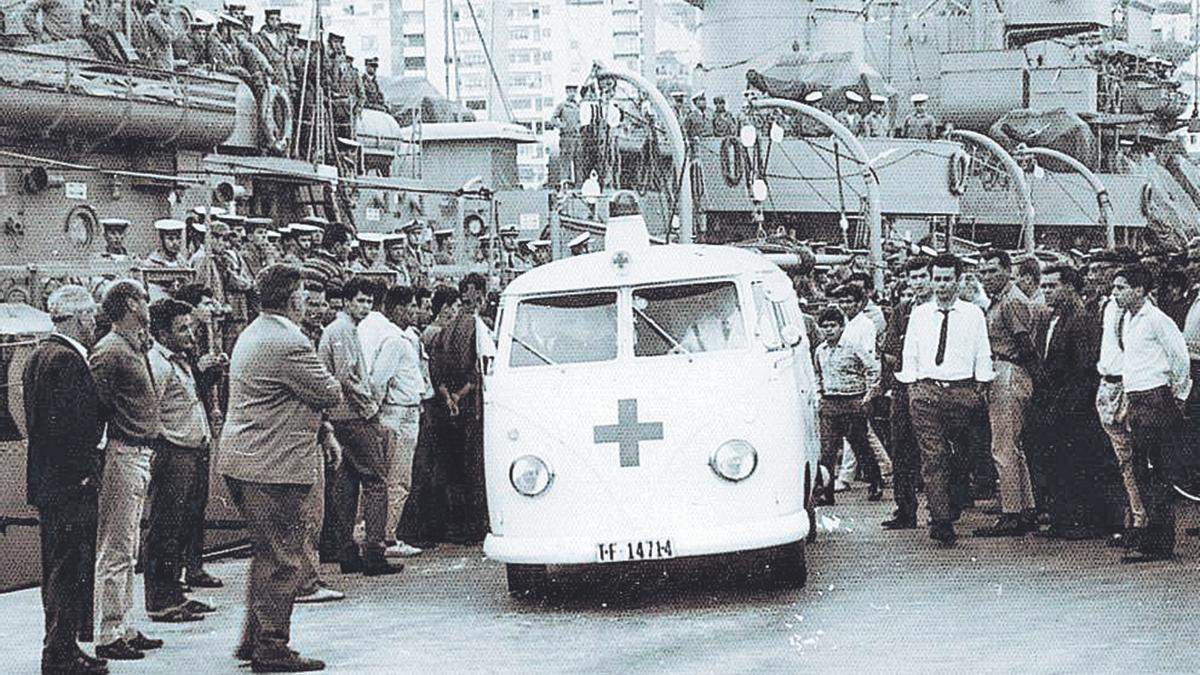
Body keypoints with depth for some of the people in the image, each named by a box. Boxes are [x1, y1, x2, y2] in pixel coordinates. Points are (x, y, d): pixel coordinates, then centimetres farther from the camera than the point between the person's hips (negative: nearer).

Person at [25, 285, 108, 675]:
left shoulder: (40, 356, 15)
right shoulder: (67, 360, -17)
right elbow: (73, 423, -24)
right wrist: (87, 471, -13)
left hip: (47, 479, 11)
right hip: (71, 482, -11)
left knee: (58, 568, 15)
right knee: (70, 568, -5)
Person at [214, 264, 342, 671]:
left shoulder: (251, 335, 15)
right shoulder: (288, 343, -18)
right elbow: (329, 394, -12)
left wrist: (323, 431, 20)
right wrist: (333, 384, 8)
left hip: (239, 461, 10)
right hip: (273, 467, -10)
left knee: (266, 553, 18)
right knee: (280, 558, -3)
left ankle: (253, 640, 23)